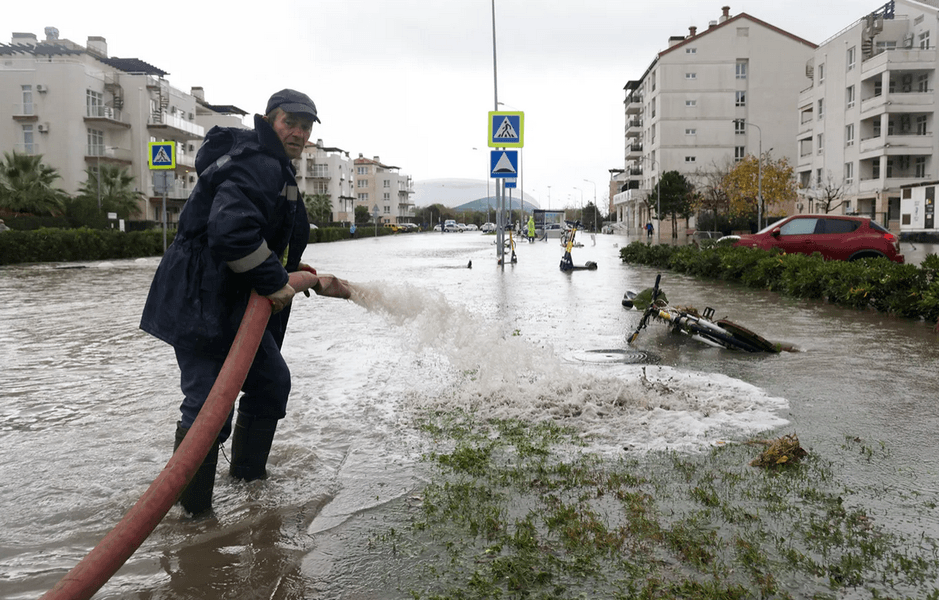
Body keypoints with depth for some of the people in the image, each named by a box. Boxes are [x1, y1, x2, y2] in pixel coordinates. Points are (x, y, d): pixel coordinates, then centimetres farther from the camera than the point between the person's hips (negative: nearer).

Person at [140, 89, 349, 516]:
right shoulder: (257, 164, -18)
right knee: (209, 401, -9)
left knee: (272, 380, 17)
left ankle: (248, 472, 33)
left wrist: (286, 269, 24)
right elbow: (230, 229, -34)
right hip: (200, 302, -11)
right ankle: (191, 508, 5)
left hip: (237, 303, 11)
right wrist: (273, 280, -25)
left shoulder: (276, 168, 20)